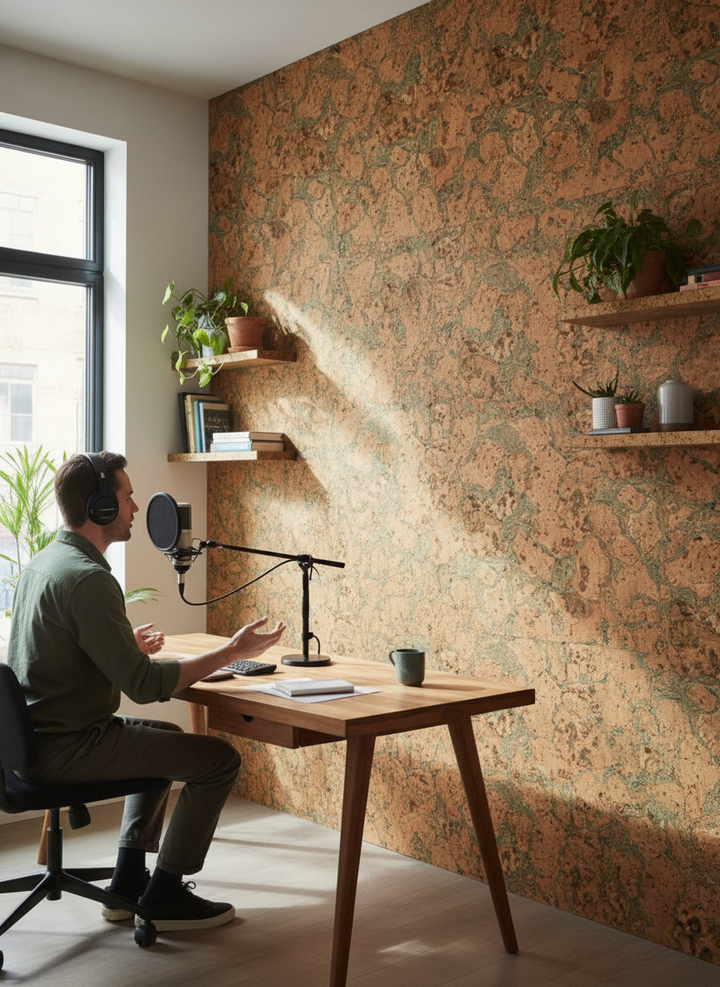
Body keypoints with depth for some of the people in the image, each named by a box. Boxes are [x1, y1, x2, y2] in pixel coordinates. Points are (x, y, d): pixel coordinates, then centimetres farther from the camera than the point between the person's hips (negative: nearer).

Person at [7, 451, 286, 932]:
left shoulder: (44, 561, 8)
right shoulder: (87, 578, -24)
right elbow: (144, 685, -25)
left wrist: (127, 646, 19)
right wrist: (231, 652, -19)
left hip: (33, 736, 10)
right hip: (66, 748, -10)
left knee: (169, 736, 28)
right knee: (219, 758, -7)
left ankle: (129, 881, 29)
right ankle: (164, 895, 7)